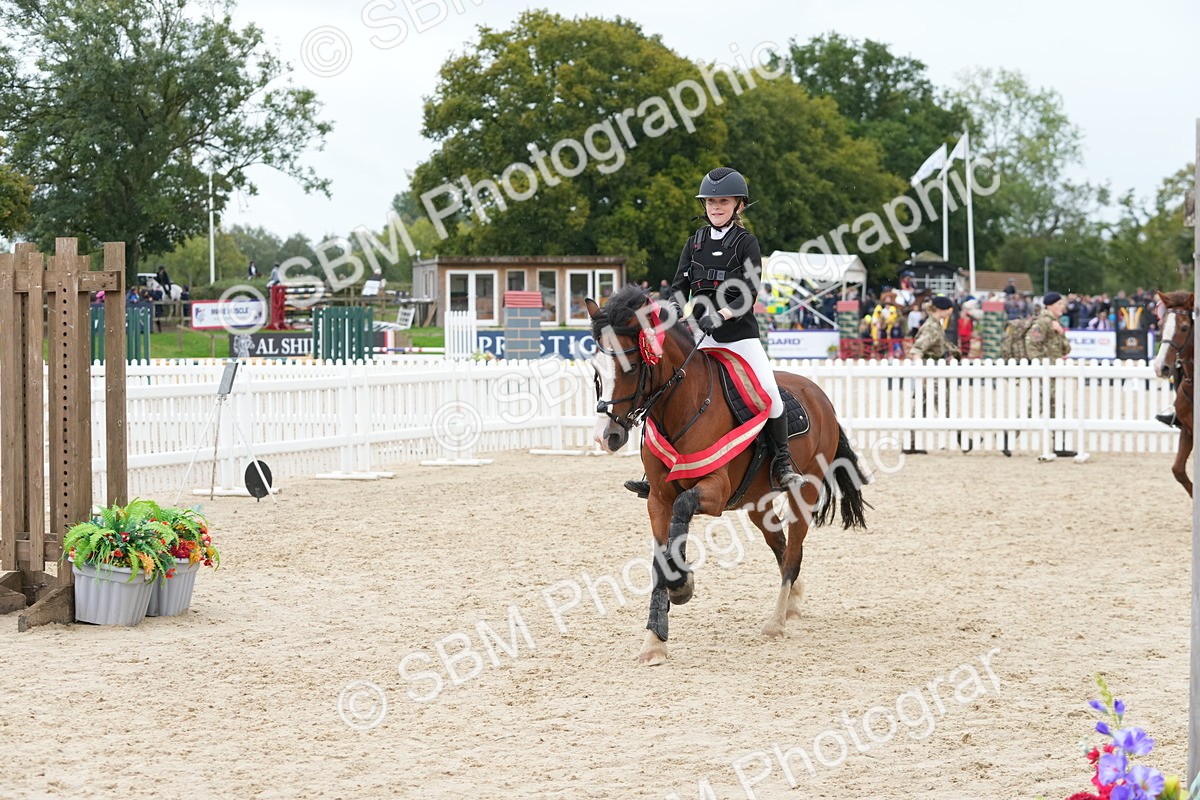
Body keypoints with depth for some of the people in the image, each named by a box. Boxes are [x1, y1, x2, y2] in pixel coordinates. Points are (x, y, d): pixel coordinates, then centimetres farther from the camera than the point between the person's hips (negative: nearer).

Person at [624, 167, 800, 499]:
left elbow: (749, 294, -12)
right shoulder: (695, 242, 10)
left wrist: (721, 315, -29)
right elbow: (680, 285, 7)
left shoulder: (747, 243, -2)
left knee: (769, 390, -20)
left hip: (740, 334, -4)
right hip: (702, 337, 4)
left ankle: (782, 463, -6)